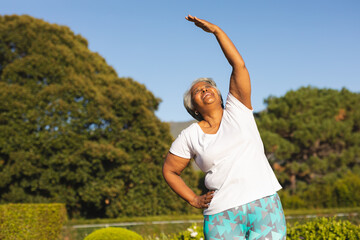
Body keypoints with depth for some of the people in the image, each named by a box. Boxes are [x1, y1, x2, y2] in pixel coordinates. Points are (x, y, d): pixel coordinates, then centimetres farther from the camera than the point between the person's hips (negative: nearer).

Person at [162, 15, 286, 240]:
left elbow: (239, 65, 1)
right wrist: (194, 200, 9)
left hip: (265, 205, 0)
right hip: (223, 217, 0)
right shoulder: (190, 136, 8)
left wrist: (216, 30, 1)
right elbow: (169, 170, 18)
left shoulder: (237, 111, 8)